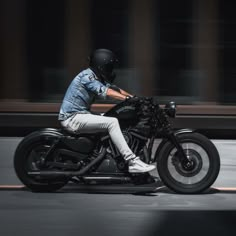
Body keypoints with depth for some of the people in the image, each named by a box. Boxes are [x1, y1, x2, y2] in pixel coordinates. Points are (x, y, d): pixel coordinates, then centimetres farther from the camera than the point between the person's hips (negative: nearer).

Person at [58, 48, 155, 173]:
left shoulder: (96, 77, 15)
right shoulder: (87, 76, -15)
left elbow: (113, 88, 10)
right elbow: (106, 91, -26)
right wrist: (127, 98, -31)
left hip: (80, 114, 11)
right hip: (72, 117, -11)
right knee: (112, 123, -23)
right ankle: (132, 162, -28)